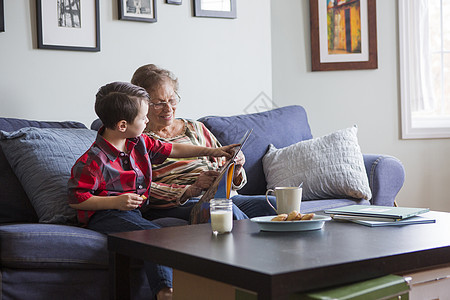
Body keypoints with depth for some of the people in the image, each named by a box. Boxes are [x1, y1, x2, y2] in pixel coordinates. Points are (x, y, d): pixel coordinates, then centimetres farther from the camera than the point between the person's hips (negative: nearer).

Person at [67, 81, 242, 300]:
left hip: (133, 211, 8)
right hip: (105, 215, -8)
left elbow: (170, 149, 22)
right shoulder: (93, 160, -15)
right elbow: (75, 199, -13)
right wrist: (115, 202, -21)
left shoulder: (139, 143, 9)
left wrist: (211, 151, 23)